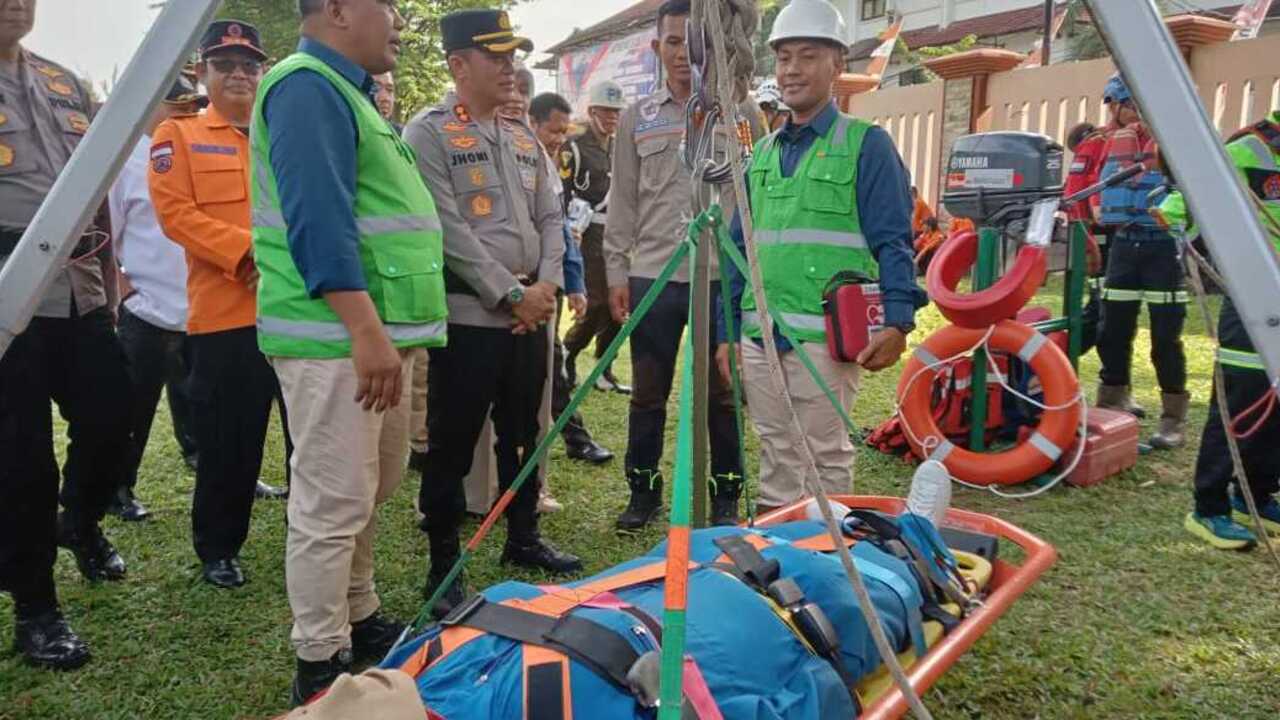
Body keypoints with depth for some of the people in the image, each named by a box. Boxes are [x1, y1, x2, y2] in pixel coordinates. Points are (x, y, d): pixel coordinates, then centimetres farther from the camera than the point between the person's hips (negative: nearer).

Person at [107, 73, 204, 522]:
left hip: (200, 311, 4)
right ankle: (119, 489, 20)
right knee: (135, 409, 6)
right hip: (148, 310, -4)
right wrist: (123, 286, -8)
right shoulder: (125, 161, -4)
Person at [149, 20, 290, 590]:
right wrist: (247, 249, -19)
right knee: (228, 439, 4)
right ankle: (217, 547, 22)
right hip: (225, 314, -3)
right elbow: (175, 212, -7)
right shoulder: (177, 136, 6)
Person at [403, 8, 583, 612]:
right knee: (452, 446, 2)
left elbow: (550, 218, 13)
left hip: (530, 315, 7)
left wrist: (546, 286, -3)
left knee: (523, 435, 17)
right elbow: (450, 232, -15)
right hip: (467, 315, -7)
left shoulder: (523, 137, 15)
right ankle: (443, 566, 14)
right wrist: (512, 294, -15)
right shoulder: (428, 133, -7)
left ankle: (523, 538, 32)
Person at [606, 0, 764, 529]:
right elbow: (622, 203, 10)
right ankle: (643, 489, 23)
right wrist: (616, 273, 4)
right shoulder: (636, 118, 10)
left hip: (724, 276, -1)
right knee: (648, 392, 8)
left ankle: (726, 494, 20)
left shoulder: (741, 112, 5)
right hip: (651, 276, 2)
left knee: (721, 393, 6)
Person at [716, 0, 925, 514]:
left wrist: (897, 320, -20)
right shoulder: (762, 153, 16)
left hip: (827, 336, -5)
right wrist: (727, 332, 14)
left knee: (826, 459, 3)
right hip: (758, 336, 6)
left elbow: (892, 241, -7)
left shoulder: (865, 143, -1)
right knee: (776, 459, 14)